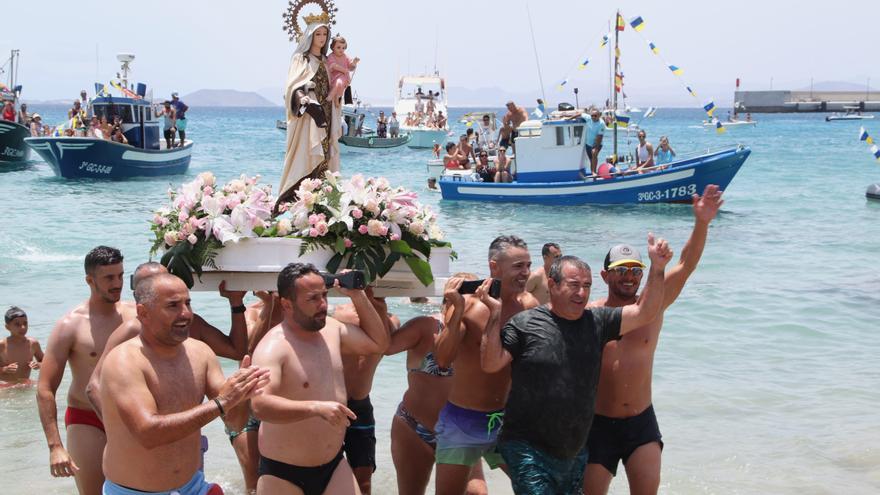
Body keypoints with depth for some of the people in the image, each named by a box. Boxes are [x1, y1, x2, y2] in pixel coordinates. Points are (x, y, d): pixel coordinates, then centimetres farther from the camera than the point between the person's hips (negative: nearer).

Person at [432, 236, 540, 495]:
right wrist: (457, 311, -32)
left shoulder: (528, 304, -4)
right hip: (462, 421, -3)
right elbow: (442, 360, -23)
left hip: (506, 420, 3)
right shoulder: (466, 303, -14)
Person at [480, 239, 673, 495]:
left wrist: (657, 268, -9)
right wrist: (495, 315, -20)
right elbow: (491, 364, -12)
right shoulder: (525, 324, -8)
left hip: (575, 452, 6)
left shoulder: (596, 322, 6)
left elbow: (644, 313, 3)